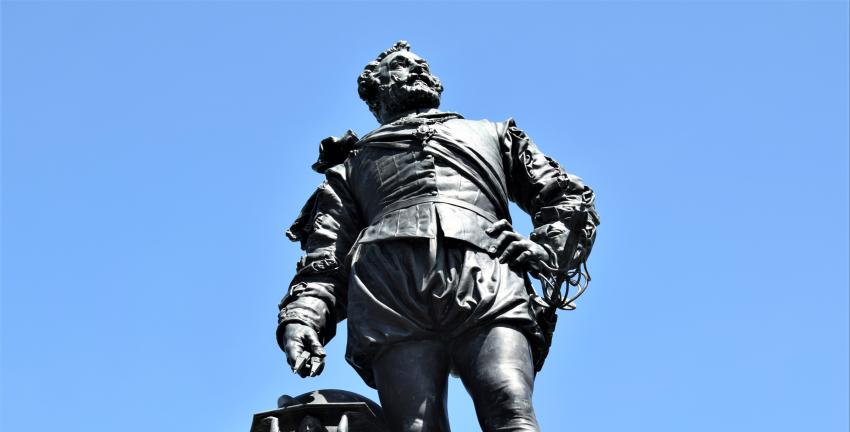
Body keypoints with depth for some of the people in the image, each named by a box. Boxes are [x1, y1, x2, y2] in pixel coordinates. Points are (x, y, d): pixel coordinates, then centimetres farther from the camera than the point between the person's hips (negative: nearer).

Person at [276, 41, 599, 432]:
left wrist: (546, 247, 10)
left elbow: (571, 197, 33)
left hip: (488, 282, 1)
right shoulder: (352, 166, 38)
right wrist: (301, 315, 2)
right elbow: (325, 256, 24)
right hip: (390, 295, 0)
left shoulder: (492, 134, 41)